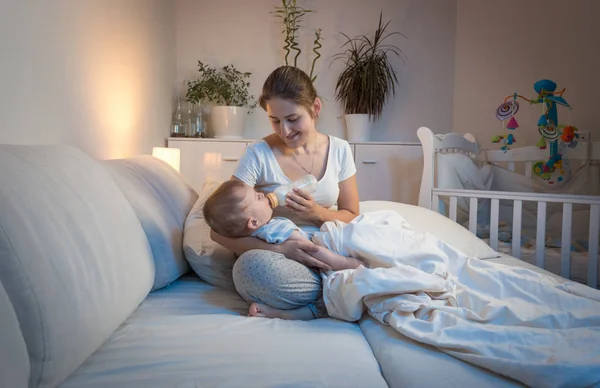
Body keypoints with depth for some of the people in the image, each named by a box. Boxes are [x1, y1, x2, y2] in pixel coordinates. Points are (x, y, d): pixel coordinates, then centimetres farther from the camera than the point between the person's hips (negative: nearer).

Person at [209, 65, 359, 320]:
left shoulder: (339, 150, 4)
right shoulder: (259, 154, -7)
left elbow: (351, 217, 10)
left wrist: (317, 213, -13)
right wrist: (280, 249, -26)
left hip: (325, 257, 3)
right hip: (279, 259, -2)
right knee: (252, 265, -37)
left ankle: (289, 312, -18)